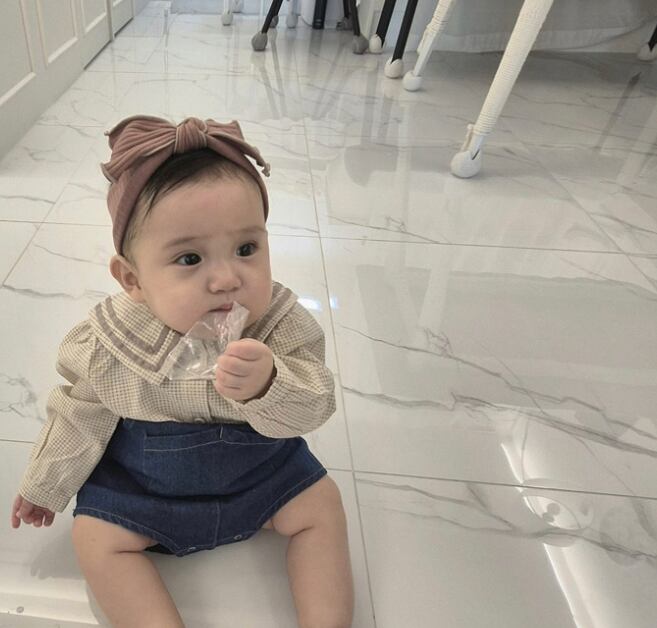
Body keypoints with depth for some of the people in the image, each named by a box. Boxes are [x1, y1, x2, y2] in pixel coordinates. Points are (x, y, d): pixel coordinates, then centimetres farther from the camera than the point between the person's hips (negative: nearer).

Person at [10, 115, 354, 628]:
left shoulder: (282, 323, -25)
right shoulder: (107, 346, -23)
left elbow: (313, 410, -25)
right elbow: (81, 418, -5)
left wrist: (266, 383, -47)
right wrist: (44, 489, 9)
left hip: (261, 467, 0)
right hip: (142, 480, 0)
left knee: (321, 507, -5)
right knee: (96, 540, -11)